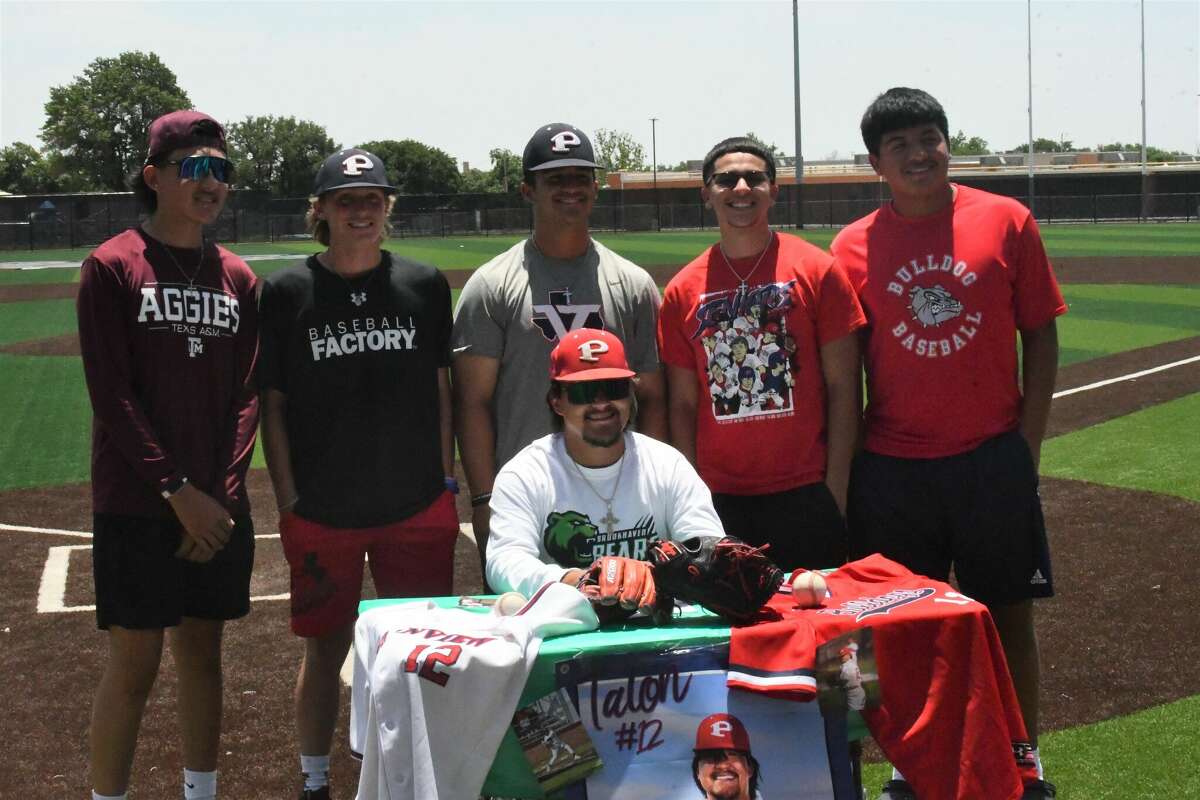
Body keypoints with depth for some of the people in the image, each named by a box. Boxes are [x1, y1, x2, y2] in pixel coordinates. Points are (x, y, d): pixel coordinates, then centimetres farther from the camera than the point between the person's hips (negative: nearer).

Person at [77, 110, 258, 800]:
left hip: (218, 510, 5)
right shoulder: (113, 266, -5)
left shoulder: (237, 277, 9)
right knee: (134, 666, -2)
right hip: (137, 507, -4)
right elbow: (112, 395, -10)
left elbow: (247, 394, 6)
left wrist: (221, 495, -5)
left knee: (203, 657, 12)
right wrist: (178, 491, -14)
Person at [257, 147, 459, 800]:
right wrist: (288, 501, -4)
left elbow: (441, 388, 8)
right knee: (325, 647, 9)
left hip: (419, 506, 1)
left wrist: (445, 482, 5)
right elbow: (272, 403, 1)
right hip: (321, 513, -1)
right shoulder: (285, 292, -1)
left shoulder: (425, 285, 3)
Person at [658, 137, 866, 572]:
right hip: (719, 500, 2)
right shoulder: (682, 291, 6)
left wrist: (836, 489, -6)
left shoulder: (817, 271, 0)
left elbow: (842, 388, -1)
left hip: (805, 493, -1)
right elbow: (683, 405, 7)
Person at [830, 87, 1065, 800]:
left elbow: (1041, 338, 3)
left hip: (993, 460, 0)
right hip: (892, 469, 0)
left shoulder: (1007, 221, 0)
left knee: (1009, 617, 7)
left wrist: (1027, 447, -1)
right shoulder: (855, 247, 1)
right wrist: (850, 462, 1)